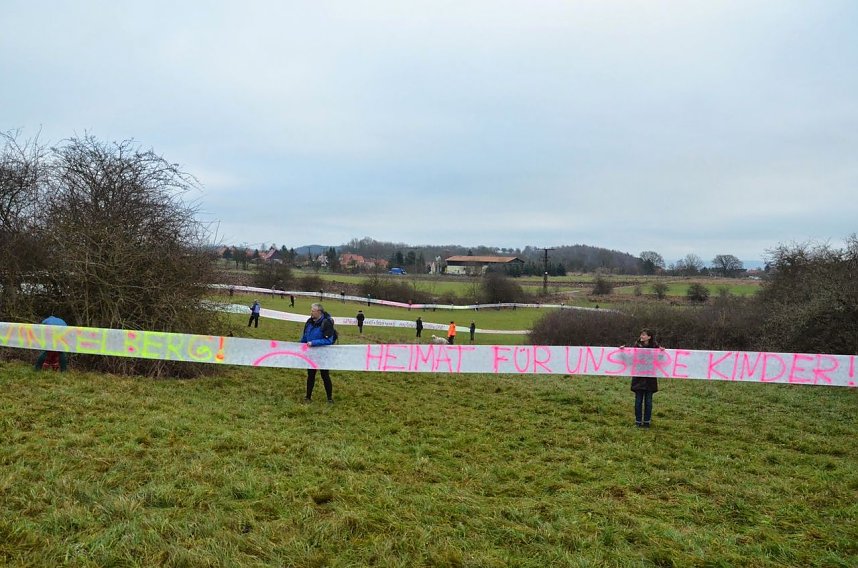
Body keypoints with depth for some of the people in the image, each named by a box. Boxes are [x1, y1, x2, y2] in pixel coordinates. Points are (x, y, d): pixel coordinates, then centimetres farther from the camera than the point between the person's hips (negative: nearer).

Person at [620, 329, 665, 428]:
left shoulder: (654, 346, -1)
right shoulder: (637, 345, 1)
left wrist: (662, 350, -17)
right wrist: (624, 349, -15)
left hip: (650, 378, 0)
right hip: (638, 377, 1)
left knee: (648, 400, 7)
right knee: (638, 400, 5)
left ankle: (647, 421, 17)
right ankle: (638, 421, 14)